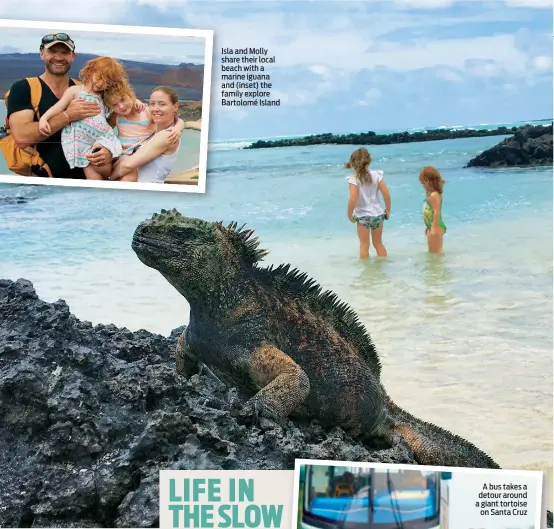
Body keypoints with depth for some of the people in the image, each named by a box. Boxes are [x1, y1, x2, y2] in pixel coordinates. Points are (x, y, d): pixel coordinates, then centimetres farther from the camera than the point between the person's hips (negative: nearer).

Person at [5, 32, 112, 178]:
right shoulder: (23, 88, -1)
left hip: (83, 177, 3)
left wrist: (109, 150, -11)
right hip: (41, 179, -3)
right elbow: (21, 137, -15)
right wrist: (67, 116, -19)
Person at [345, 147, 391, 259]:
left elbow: (353, 199, -23)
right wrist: (388, 210, 6)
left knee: (364, 245, 12)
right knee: (378, 243, 20)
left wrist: (349, 214, -7)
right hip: (378, 214, 4)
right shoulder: (376, 175, -6)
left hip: (362, 216, -3)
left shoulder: (354, 179, -15)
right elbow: (386, 194, -8)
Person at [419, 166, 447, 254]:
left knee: (436, 251, -5)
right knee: (432, 251, 19)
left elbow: (437, 212, -26)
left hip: (436, 227, -11)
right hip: (431, 226, 11)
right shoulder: (430, 194, 11)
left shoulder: (434, 195, -20)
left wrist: (433, 228, -27)